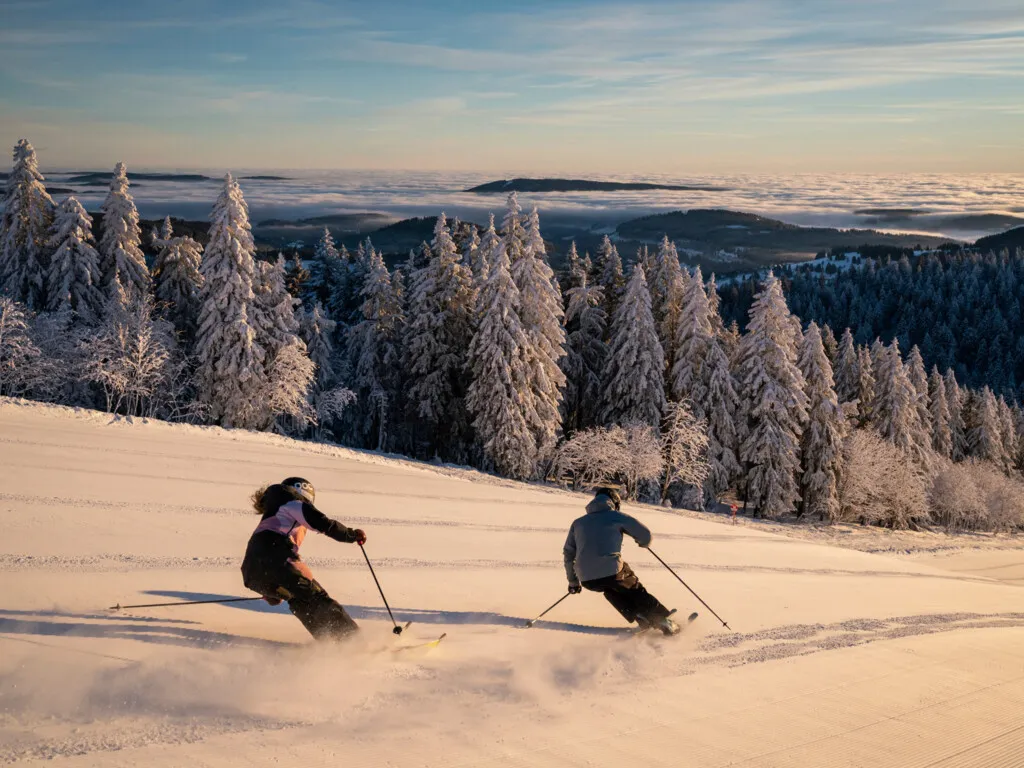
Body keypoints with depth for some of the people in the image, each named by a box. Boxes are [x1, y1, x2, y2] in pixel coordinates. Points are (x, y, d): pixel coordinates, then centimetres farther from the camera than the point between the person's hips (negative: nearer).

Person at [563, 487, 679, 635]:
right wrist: (644, 543, 34)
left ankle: (641, 619, 22)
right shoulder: (616, 516, 10)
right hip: (612, 572, -3)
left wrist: (573, 582, 31)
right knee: (637, 593, 22)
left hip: (587, 580, 3)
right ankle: (665, 622, 18)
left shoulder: (578, 523, 21)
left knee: (611, 590, 34)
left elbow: (568, 554, 22)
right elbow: (645, 533, 10)